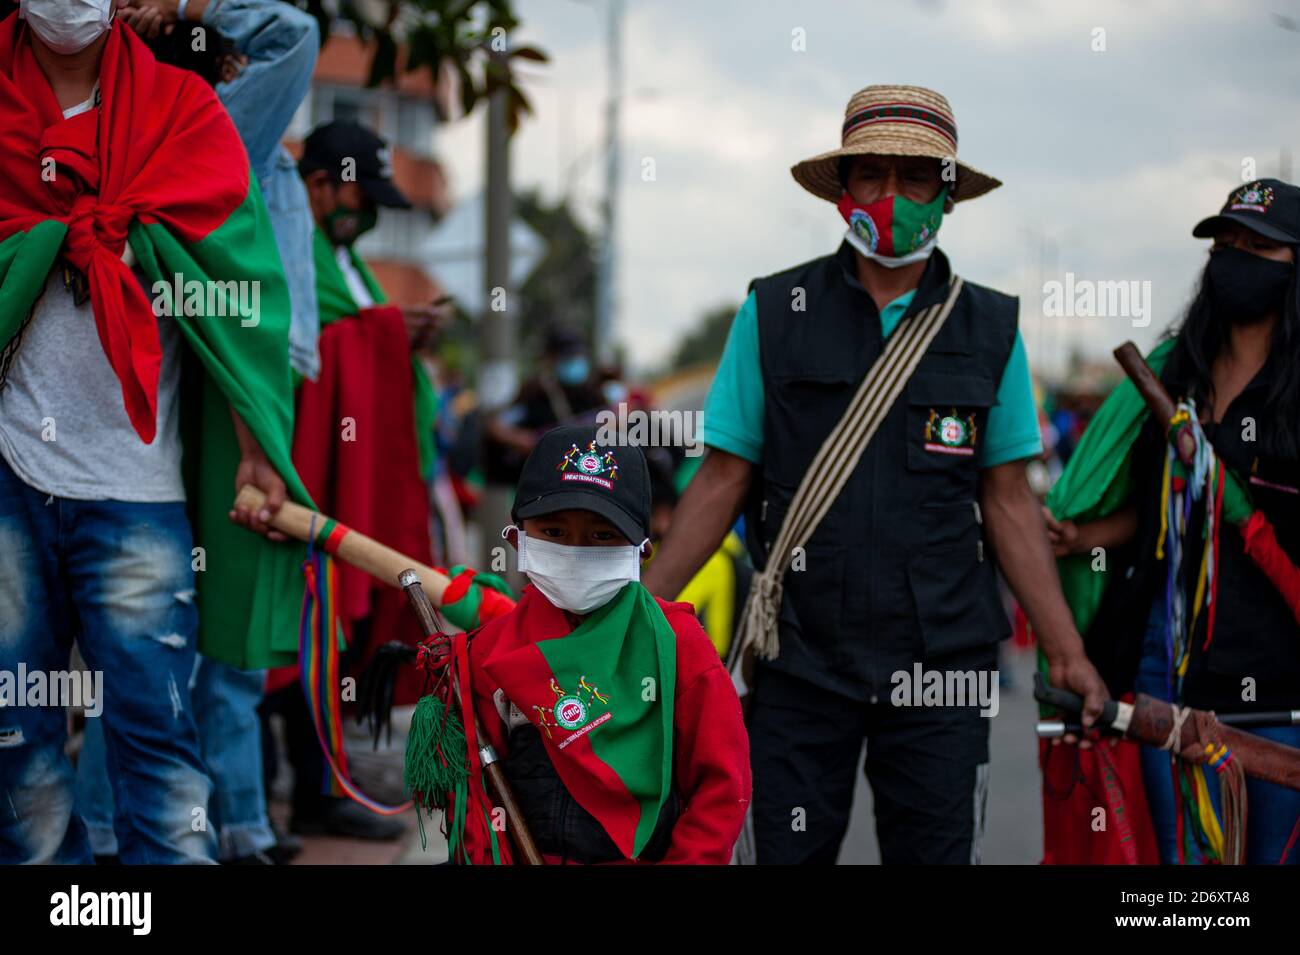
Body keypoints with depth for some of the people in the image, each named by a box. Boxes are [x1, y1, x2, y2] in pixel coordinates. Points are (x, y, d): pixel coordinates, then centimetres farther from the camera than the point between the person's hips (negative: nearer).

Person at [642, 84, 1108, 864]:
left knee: (937, 850, 4)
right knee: (790, 851, 5)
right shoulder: (774, 314, 2)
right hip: (799, 659, 0)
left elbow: (1008, 501, 7)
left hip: (939, 669, 1)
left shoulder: (990, 328, 5)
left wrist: (1067, 650, 2)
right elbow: (723, 483, 4)